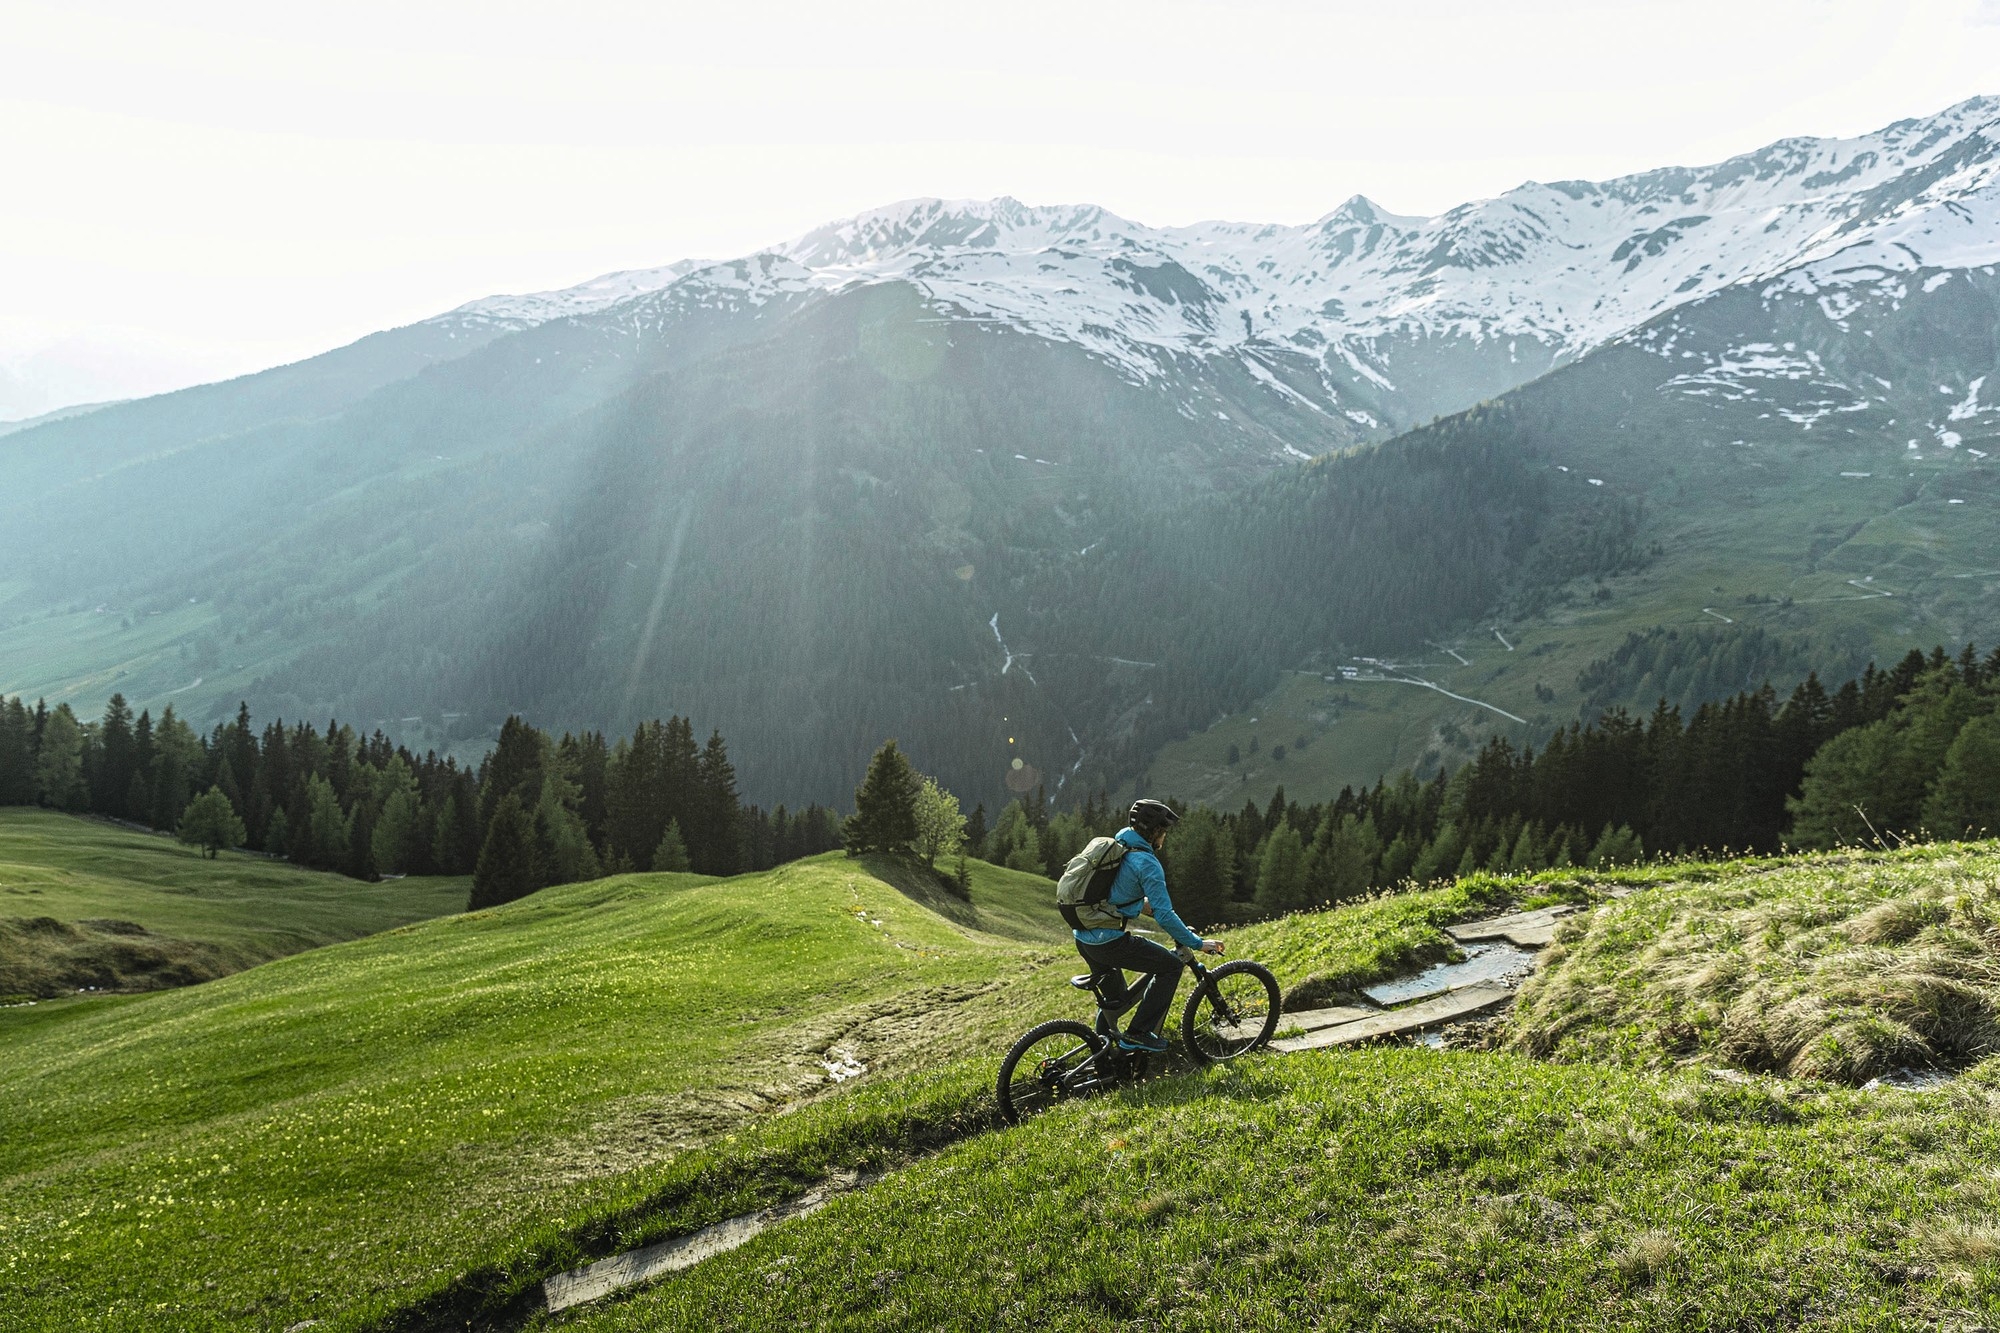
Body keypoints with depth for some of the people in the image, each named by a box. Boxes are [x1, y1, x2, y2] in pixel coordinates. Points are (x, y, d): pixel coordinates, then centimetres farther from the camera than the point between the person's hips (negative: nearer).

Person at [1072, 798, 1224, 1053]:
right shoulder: (1146, 863, -13)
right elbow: (1164, 915, -15)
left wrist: (1147, 905, 37)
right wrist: (1198, 943, -7)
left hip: (1082, 937, 9)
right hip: (1109, 942, -9)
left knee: (1115, 999, 25)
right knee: (1171, 966, 3)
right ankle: (1137, 1034, 2)